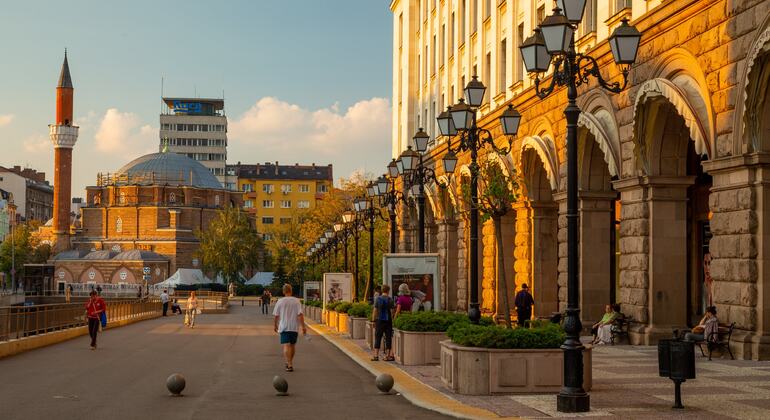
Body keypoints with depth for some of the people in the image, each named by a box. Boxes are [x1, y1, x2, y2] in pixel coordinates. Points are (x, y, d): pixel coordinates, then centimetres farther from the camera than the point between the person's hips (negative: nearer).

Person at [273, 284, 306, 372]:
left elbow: (275, 315, 1)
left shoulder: (280, 301, -3)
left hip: (284, 327, -2)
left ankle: (290, 365, -21)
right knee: (292, 346, 17)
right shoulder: (296, 301, -2)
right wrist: (303, 327, -7)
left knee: (286, 346, -7)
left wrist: (275, 325, 16)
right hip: (294, 327, 2)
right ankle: (290, 363, 31)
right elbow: (300, 314, -9)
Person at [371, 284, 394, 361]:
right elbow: (391, 311, -4)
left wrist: (374, 320, 5)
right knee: (388, 338, 6)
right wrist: (392, 320, 5)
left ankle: (376, 355, 3)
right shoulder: (390, 300, -4)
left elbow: (375, 310, -1)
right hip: (388, 320, -1)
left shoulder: (378, 299, -1)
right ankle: (388, 355, 7)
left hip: (379, 320, 1)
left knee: (378, 338, 5)